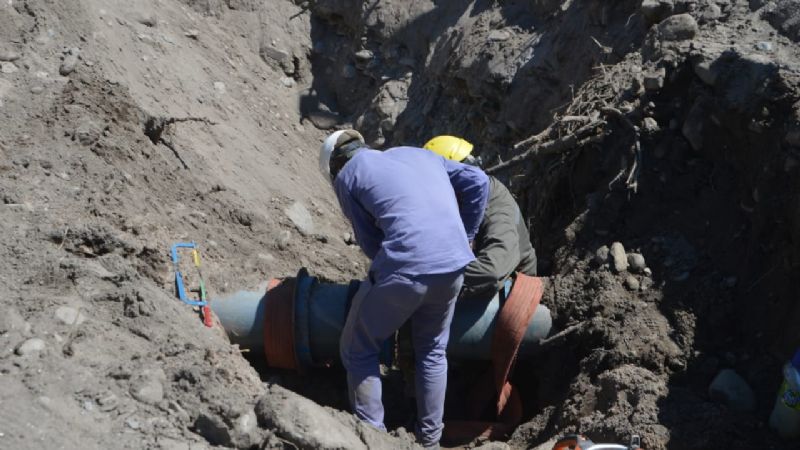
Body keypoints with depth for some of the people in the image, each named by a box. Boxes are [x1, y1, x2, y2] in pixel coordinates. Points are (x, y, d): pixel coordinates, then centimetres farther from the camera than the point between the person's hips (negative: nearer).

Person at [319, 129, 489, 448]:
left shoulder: (345, 176, 13)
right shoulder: (418, 153, 26)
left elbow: (370, 242, 10)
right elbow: (478, 182, 18)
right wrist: (464, 239, 22)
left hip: (403, 269, -5)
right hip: (453, 266, 5)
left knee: (358, 352, 17)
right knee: (432, 352, 27)